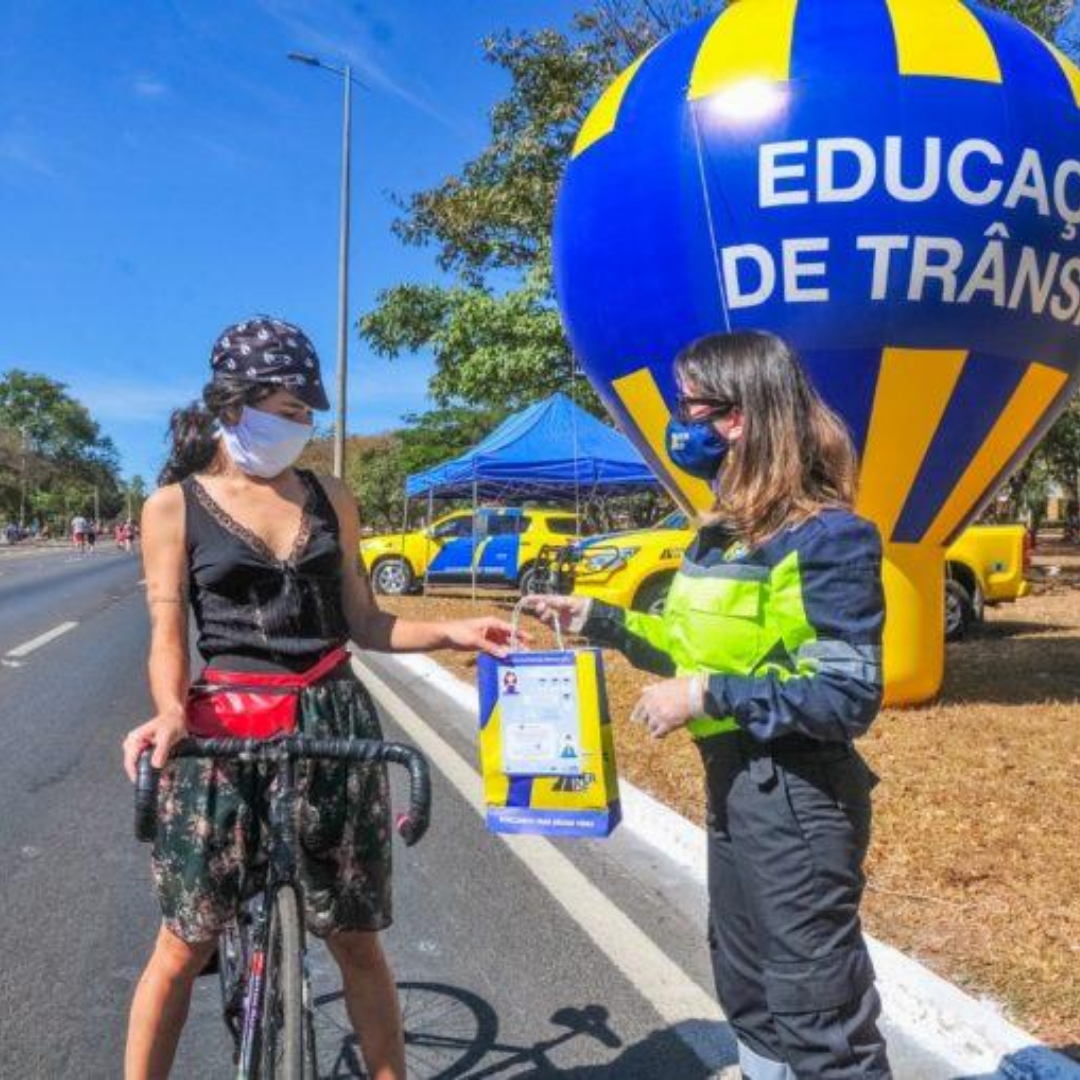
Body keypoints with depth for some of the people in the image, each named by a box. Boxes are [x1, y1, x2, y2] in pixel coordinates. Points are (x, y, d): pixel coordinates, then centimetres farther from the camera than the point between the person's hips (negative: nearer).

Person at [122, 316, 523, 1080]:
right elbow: (168, 635, -5)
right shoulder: (176, 505, 1)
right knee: (184, 946, 5)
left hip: (337, 722, 3)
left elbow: (364, 622, 9)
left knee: (357, 940, 10)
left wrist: (452, 633, -6)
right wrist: (170, 711, -24)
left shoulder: (329, 497, 8)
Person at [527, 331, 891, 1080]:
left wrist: (708, 697, -24)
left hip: (797, 798, -9)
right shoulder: (725, 530, 7)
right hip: (732, 785, 9)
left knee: (818, 1012, 6)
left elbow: (847, 698, -23)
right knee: (748, 991, 24)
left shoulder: (827, 537, -19)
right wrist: (594, 618, 6)